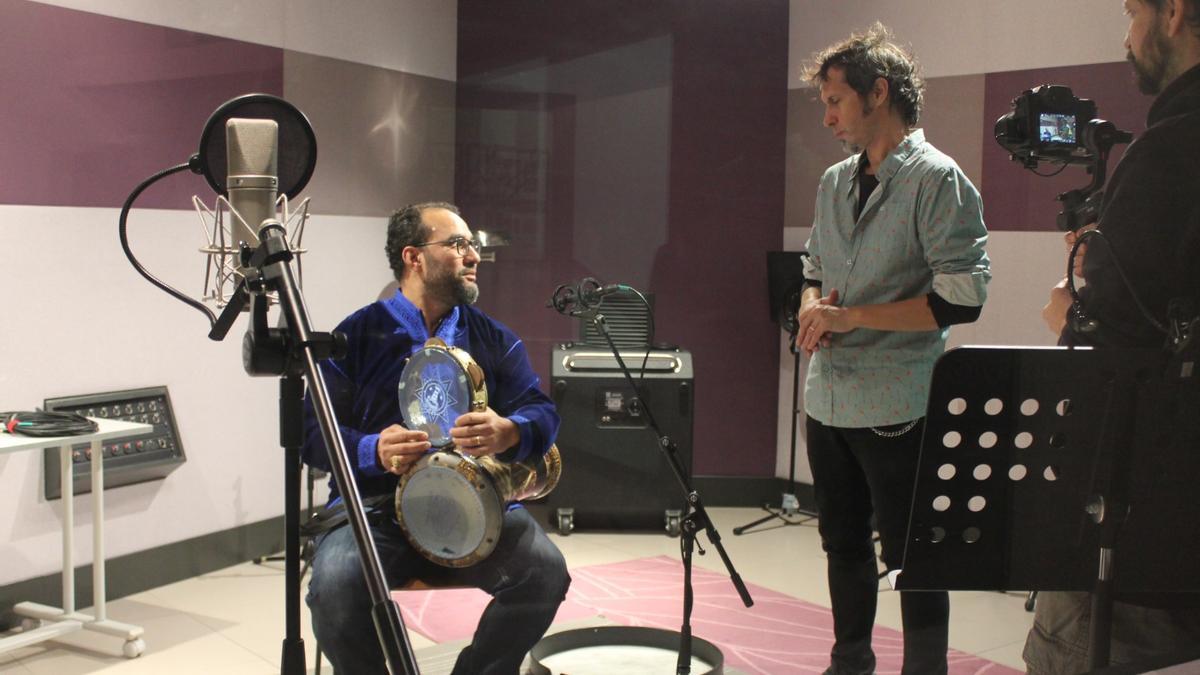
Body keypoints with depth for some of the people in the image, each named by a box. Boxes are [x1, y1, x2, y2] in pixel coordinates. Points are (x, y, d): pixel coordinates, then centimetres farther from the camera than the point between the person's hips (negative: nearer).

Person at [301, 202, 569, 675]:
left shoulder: (495, 339, 12)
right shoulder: (357, 335, 4)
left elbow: (543, 413, 2)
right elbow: (313, 432, -1)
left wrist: (509, 433, -22)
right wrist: (373, 450, -22)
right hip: (374, 504, -2)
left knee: (545, 571, -24)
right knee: (336, 584, -32)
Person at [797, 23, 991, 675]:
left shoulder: (937, 180, -11)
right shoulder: (834, 183, 11)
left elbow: (961, 299, -17)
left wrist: (850, 316, -16)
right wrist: (811, 306, -2)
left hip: (896, 406, -7)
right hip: (827, 397, 7)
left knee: (910, 557, 3)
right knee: (843, 544, 19)